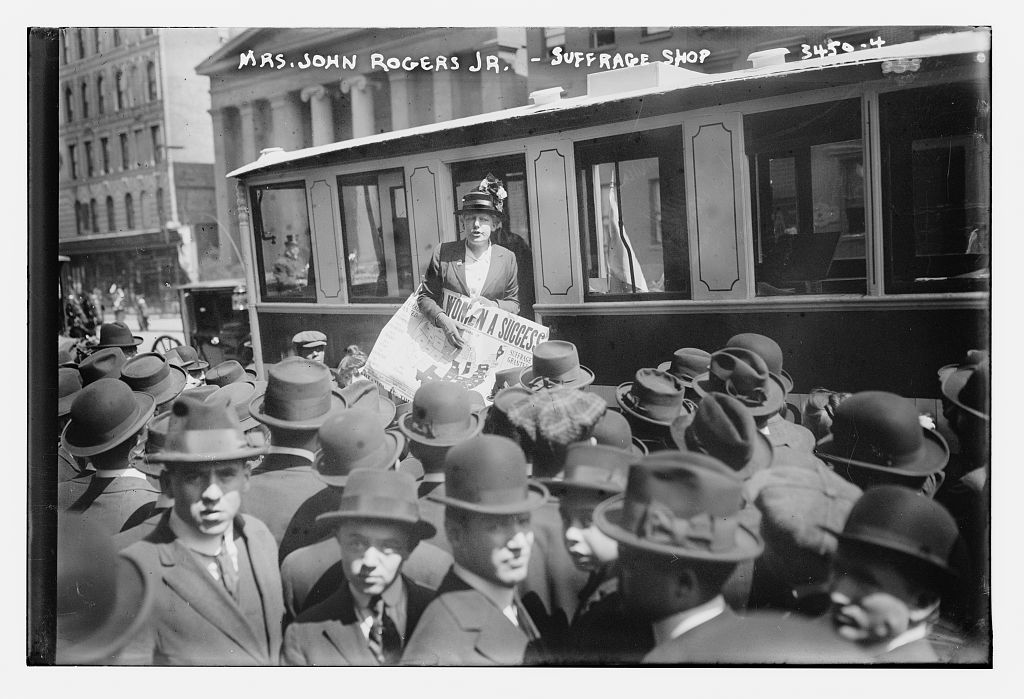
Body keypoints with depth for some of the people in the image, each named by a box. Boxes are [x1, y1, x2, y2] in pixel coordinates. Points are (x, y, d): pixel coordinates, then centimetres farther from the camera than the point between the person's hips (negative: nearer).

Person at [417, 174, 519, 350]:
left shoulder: (507, 259, 5)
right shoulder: (443, 253, 1)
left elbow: (513, 304, 12)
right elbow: (425, 296, 5)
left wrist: (493, 305, -9)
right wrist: (441, 319, -14)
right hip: (450, 340, 0)